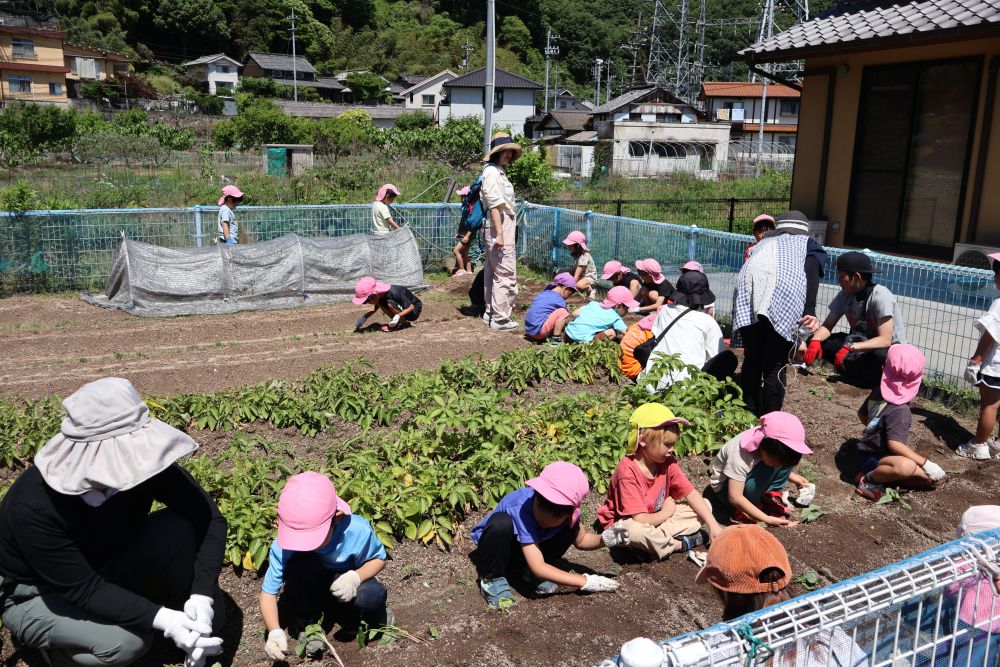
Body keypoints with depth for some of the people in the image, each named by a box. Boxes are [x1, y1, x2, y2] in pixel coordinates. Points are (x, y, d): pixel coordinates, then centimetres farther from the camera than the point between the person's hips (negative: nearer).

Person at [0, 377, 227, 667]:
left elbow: (209, 518, -22)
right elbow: (83, 588, -30)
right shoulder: (34, 506, -36)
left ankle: (203, 632, -3)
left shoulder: (139, 460, -25)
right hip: (36, 595, -4)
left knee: (177, 529, -23)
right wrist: (161, 619, -37)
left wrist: (202, 596, -33)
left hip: (108, 570, 4)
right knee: (126, 641, -31)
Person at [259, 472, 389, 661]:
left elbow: (379, 558, -12)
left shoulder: (357, 531, -32)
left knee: (372, 595, -33)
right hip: (308, 594, 0)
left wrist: (356, 577, -32)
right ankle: (307, 625, -9)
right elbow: (268, 592, -22)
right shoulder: (283, 545, -30)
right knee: (300, 564, -33)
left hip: (344, 587, 0)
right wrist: (274, 631, -38)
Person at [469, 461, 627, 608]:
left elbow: (580, 540, -1)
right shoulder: (522, 509, -41)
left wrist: (604, 539, -23)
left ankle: (534, 574, 1)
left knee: (571, 525, -17)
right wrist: (586, 582, -39)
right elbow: (538, 568, -41)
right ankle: (492, 578, -14)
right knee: (501, 524, -39)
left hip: (527, 547, 5)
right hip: (497, 546, -5)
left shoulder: (568, 512, -22)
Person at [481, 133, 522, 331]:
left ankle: (491, 312, 24)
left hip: (504, 225, 11)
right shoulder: (492, 172, -12)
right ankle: (500, 318, -5)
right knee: (506, 274, -8)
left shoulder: (498, 171, 19)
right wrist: (499, 234, -22)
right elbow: (495, 205, -19)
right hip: (499, 227, -11)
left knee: (493, 272, 15)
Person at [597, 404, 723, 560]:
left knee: (705, 506, -2)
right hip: (625, 522, -7)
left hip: (657, 517, 7)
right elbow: (640, 520, -30)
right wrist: (667, 512, -12)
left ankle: (656, 537, -16)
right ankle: (680, 544, -15)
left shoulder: (668, 462, -8)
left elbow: (691, 493, -5)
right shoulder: (627, 471, -28)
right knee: (636, 531, -43)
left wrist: (713, 525, -15)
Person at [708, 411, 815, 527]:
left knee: (787, 458, -14)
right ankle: (743, 511, -14)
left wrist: (792, 476, -7)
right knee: (766, 470, -33)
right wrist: (767, 519, -38)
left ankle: (769, 496, -1)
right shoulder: (740, 456, -38)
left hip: (750, 475, 6)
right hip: (725, 486, -6)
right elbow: (735, 497, -36)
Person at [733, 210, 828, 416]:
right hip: (784, 290, -3)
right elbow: (811, 270, 6)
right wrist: (810, 310, -6)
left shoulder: (764, 242, 39)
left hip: (748, 284, 3)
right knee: (775, 367, 2)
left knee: (751, 360, 12)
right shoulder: (808, 244, 28)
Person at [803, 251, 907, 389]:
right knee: (819, 342, -14)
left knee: (878, 355, -42)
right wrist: (815, 340, -25)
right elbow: (827, 326, -3)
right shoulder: (845, 295, -7)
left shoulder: (881, 297, -24)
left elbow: (885, 340, -30)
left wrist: (850, 347, -41)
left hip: (891, 349, -7)